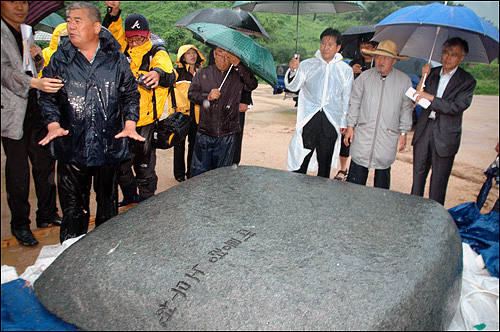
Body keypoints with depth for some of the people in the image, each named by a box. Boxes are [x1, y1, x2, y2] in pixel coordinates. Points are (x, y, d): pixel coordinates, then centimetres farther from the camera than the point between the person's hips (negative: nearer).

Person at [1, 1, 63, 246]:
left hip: (36, 108, 7)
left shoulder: (26, 31, 15)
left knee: (45, 163, 10)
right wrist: (36, 83, -38)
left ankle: (47, 215, 24)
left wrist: (38, 58, 2)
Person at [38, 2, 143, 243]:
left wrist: (129, 124, -7)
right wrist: (53, 124, -8)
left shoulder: (116, 59, 2)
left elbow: (131, 94, 7)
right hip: (71, 146, 0)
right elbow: (47, 96, 8)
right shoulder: (60, 59, 4)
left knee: (108, 200, 14)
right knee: (73, 205, 8)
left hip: (109, 145, 0)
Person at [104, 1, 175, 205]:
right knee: (120, 163, 17)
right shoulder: (124, 50, 9)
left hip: (144, 121, -6)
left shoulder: (157, 54, -8)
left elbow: (169, 74, -26)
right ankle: (130, 196, 39)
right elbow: (109, 33, 14)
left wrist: (158, 73, -51)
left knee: (144, 167, 3)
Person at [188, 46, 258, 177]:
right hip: (204, 133, 1)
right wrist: (207, 96, -11)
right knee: (198, 171, 4)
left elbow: (252, 85, -15)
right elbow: (191, 94, 7)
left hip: (226, 136, -1)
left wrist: (238, 65, -19)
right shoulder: (203, 73, 8)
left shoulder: (238, 76, 2)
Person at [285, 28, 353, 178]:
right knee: (301, 162, -2)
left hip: (331, 122, 2)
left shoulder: (345, 70, 8)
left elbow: (347, 98, 14)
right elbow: (293, 86, -7)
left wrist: (344, 122, 12)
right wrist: (293, 71, -27)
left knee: (325, 163, 11)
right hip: (308, 119, -1)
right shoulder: (307, 65, 4)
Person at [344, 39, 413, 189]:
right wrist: (350, 126, 3)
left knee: (383, 171, 9)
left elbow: (406, 108, 8)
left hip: (388, 136, 0)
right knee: (357, 170, 0)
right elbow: (354, 103, 7)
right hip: (363, 132, 0)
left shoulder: (404, 80, 3)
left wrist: (403, 133, 6)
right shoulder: (364, 77, 2)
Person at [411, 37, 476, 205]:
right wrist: (423, 78, -8)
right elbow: (416, 98, 4)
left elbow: (456, 107, -15)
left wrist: (430, 97, -18)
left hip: (445, 135, -3)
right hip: (424, 130, 4)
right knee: (418, 174, 12)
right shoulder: (432, 73, 8)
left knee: (438, 182, 5)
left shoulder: (467, 81, -4)